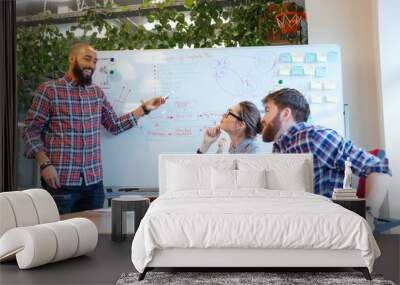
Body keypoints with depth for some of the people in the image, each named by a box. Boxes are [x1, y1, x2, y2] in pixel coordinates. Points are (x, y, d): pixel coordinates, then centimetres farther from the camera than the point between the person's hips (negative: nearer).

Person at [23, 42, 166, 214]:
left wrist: (144, 108, 8)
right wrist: (45, 164, -15)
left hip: (94, 181, 5)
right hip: (60, 181, -4)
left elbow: (115, 126, 15)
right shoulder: (48, 90, -3)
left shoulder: (97, 92, 12)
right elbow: (31, 130, -3)